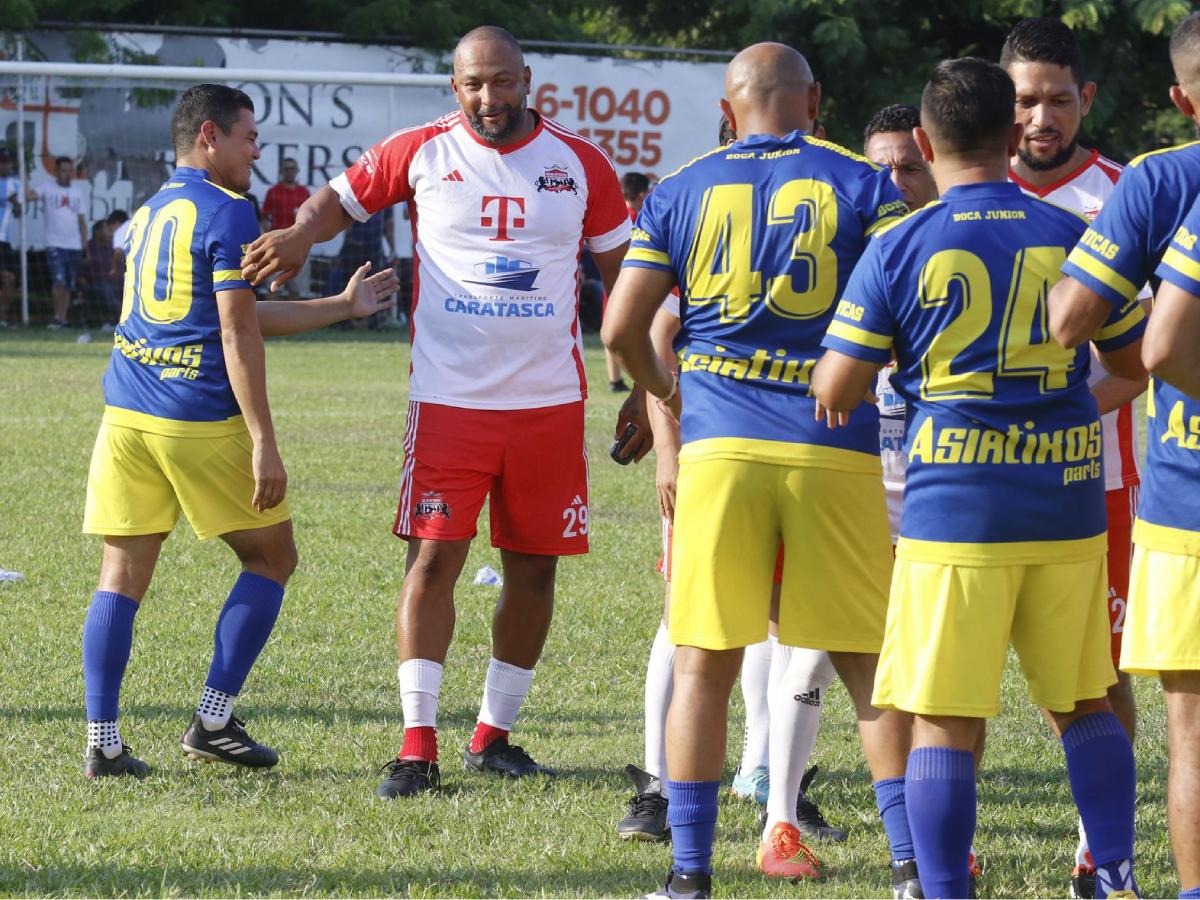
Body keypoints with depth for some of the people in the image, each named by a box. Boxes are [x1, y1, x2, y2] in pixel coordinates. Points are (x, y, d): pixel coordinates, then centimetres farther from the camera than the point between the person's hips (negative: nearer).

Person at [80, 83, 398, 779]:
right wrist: (263, 445, -14)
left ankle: (103, 742, 2)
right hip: (201, 422, -7)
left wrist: (343, 306, 31)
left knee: (123, 576, 8)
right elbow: (237, 335, -13)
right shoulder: (227, 213, -7)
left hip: (126, 417, 7)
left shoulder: (149, 213, 19)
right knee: (271, 558, 10)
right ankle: (214, 721, 6)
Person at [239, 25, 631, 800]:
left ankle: (495, 734, 20)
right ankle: (418, 746, -8)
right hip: (450, 401, -2)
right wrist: (300, 236, -10)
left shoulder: (581, 166, 3)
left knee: (534, 567, 7)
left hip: (551, 402, 2)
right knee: (434, 558, -10)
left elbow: (623, 273, 10)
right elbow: (344, 196, 13)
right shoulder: (419, 154, 0)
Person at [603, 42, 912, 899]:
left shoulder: (680, 192, 9)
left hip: (721, 444, 1)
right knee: (871, 663, 6)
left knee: (705, 664, 6)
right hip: (835, 447, -1)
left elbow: (623, 329, 6)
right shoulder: (863, 183, 5)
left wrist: (669, 392, 25)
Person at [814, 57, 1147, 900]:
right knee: (1085, 704, 17)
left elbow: (834, 393, -5)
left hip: (954, 512, -3)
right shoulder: (1074, 236, 3)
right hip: (1068, 507, 3)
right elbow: (1138, 356, 14)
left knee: (944, 725, 0)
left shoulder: (898, 249, -6)